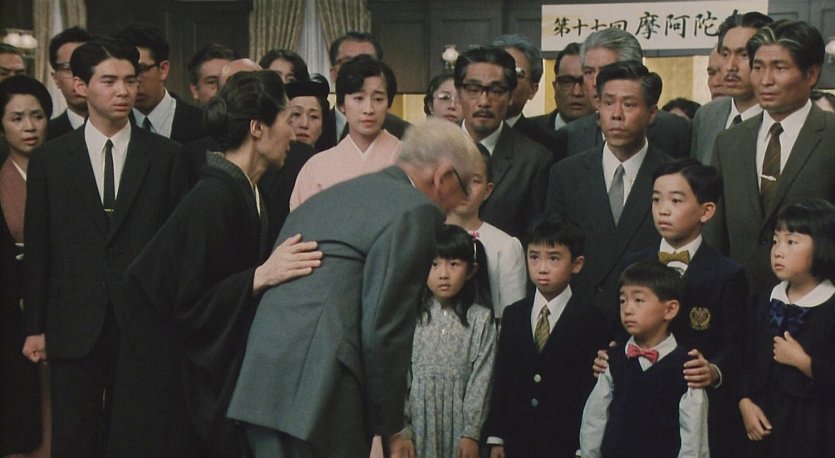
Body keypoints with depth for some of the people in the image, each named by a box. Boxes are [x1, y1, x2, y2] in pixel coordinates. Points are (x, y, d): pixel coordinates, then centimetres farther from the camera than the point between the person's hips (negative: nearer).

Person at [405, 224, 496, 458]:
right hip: (419, 424, 1)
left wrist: (471, 434, -7)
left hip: (459, 422, 0)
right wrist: (402, 431, -3)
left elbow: (481, 379, -2)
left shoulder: (480, 319, 1)